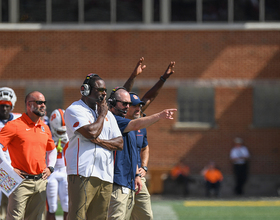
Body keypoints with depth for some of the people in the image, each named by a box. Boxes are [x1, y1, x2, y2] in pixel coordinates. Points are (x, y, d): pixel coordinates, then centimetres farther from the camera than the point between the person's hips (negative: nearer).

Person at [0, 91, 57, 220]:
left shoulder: (45, 128, 15)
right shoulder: (15, 126, -6)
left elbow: (52, 150, 31)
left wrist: (50, 167, 15)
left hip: (41, 181, 6)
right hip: (22, 181, -6)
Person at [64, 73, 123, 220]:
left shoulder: (108, 114, 21)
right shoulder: (74, 110, -1)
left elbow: (120, 143, 12)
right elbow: (91, 132, -17)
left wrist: (100, 141, -6)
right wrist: (101, 115, 1)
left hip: (105, 174, 7)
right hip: (83, 173, -7)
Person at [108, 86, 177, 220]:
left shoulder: (126, 124, 23)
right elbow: (136, 125, -24)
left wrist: (137, 175, 24)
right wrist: (159, 116, -30)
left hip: (129, 183, 10)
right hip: (117, 183, -10)